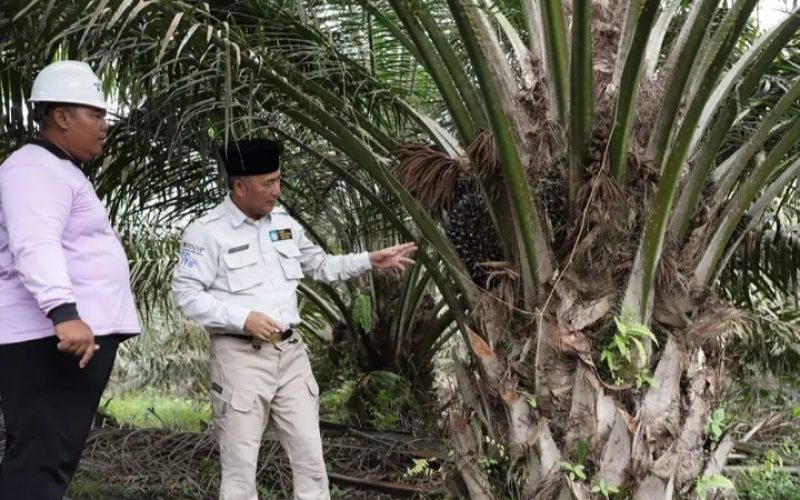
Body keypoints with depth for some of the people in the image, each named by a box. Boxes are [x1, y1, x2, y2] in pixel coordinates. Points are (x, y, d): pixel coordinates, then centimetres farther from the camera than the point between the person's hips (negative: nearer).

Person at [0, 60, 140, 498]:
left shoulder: (60, 172, 25)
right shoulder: (36, 169, -10)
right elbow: (36, 246, -27)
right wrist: (63, 312, -39)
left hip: (80, 334, 11)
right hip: (50, 338, -11)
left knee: (53, 459, 11)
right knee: (40, 462, -14)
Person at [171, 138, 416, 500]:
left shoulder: (284, 223, 11)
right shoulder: (207, 232, -8)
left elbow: (321, 266, 23)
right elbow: (185, 293, -12)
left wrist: (370, 261, 11)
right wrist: (243, 318, -19)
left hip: (290, 352, 6)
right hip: (241, 357, -6)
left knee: (310, 456, 6)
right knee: (240, 464, -1)